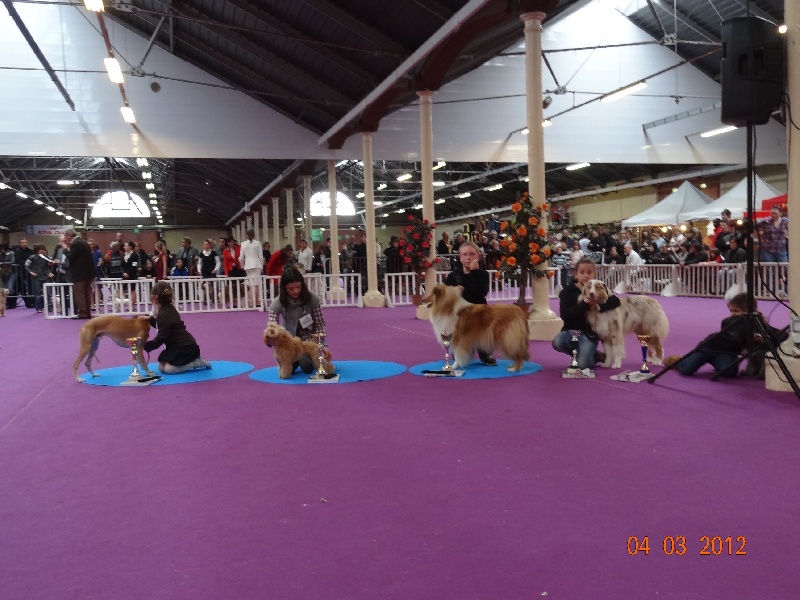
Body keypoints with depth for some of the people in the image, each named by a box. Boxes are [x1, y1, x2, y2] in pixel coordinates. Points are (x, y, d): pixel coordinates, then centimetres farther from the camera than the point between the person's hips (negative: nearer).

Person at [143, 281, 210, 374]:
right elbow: (162, 326, 25)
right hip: (178, 346, 9)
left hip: (185, 347, -9)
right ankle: (191, 360, 13)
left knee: (168, 369, -15)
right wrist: (150, 319, 10)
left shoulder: (164, 314, -21)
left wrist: (144, 345, -18)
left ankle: (197, 362, -3)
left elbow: (161, 338, -22)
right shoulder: (168, 309, 8)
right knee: (161, 367, 8)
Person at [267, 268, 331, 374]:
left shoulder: (312, 298, -18)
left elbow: (320, 324, -11)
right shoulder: (278, 303, -17)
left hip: (309, 338, -1)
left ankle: (304, 358, 14)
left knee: (307, 367, -22)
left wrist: (324, 345, -21)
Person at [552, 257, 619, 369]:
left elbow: (616, 302, -9)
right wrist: (585, 304, -22)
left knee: (583, 364, -23)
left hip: (590, 332, -2)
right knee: (557, 342, -31)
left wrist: (598, 306, -22)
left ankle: (595, 356, 15)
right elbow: (565, 315, -13)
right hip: (572, 329, 2)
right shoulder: (567, 291, 0)